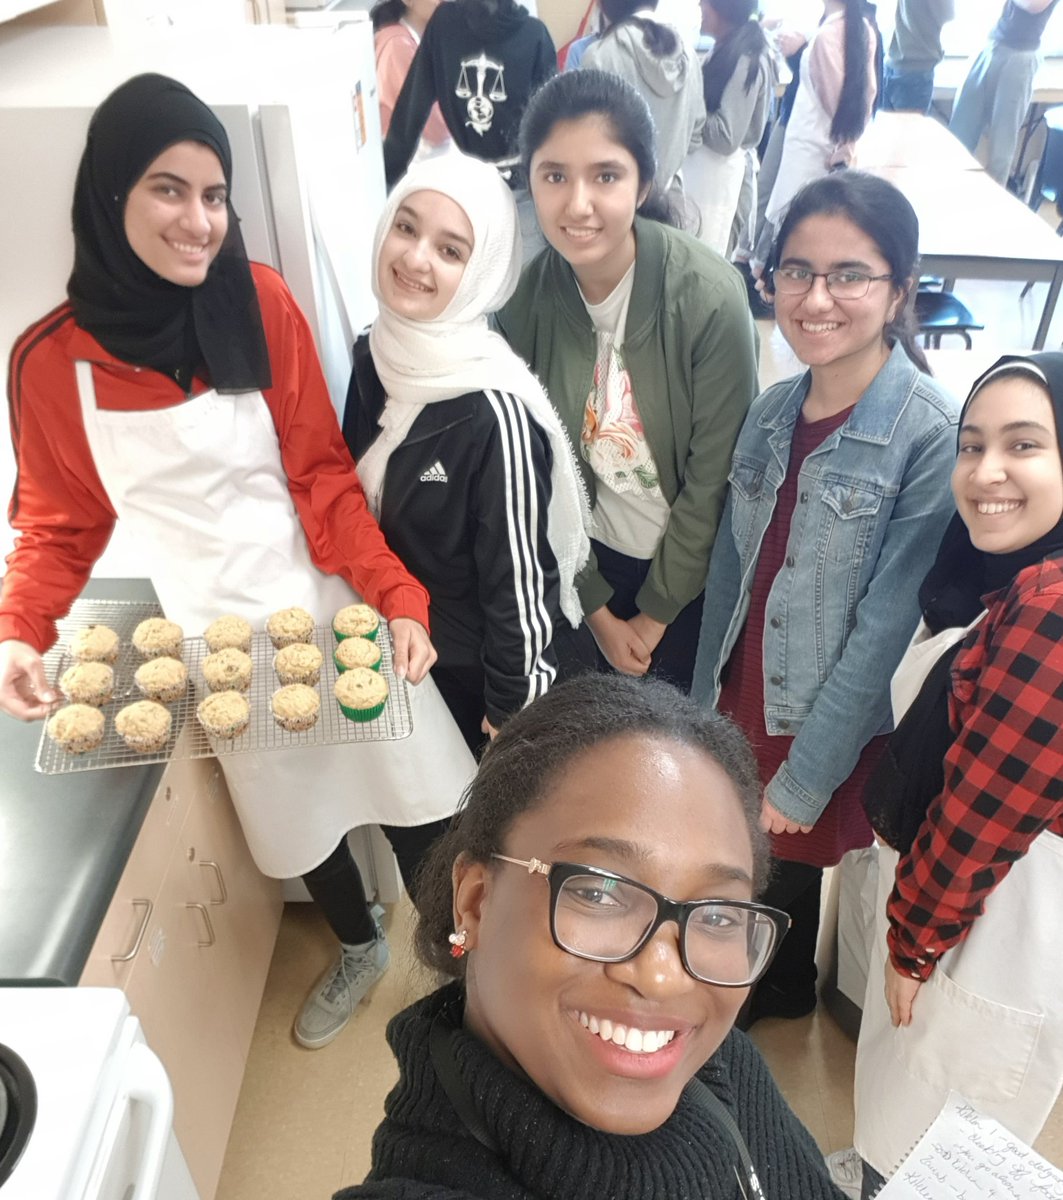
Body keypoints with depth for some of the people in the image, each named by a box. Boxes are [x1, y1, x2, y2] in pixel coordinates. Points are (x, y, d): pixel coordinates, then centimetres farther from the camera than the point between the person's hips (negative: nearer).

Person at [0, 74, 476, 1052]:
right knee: (295, 812, 20)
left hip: (332, 606, -1)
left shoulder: (260, 302, -10)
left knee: (409, 789, 11)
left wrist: (397, 598, -20)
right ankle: (359, 947, 52)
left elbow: (321, 472, -10)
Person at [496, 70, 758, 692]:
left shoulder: (710, 297, -25)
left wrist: (656, 613, -9)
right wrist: (596, 607, -4)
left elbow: (713, 477, -18)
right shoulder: (525, 298, -15)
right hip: (594, 561, 3)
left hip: (694, 569, -3)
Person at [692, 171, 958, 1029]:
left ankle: (778, 999, 51)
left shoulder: (934, 436, -20)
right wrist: (704, 706, 8)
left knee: (784, 880, 18)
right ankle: (774, 993, 53)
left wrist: (803, 778, -14)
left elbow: (884, 628, -19)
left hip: (827, 733, -4)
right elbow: (730, 571, 3)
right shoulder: (773, 409, -3)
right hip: (739, 705, 5)